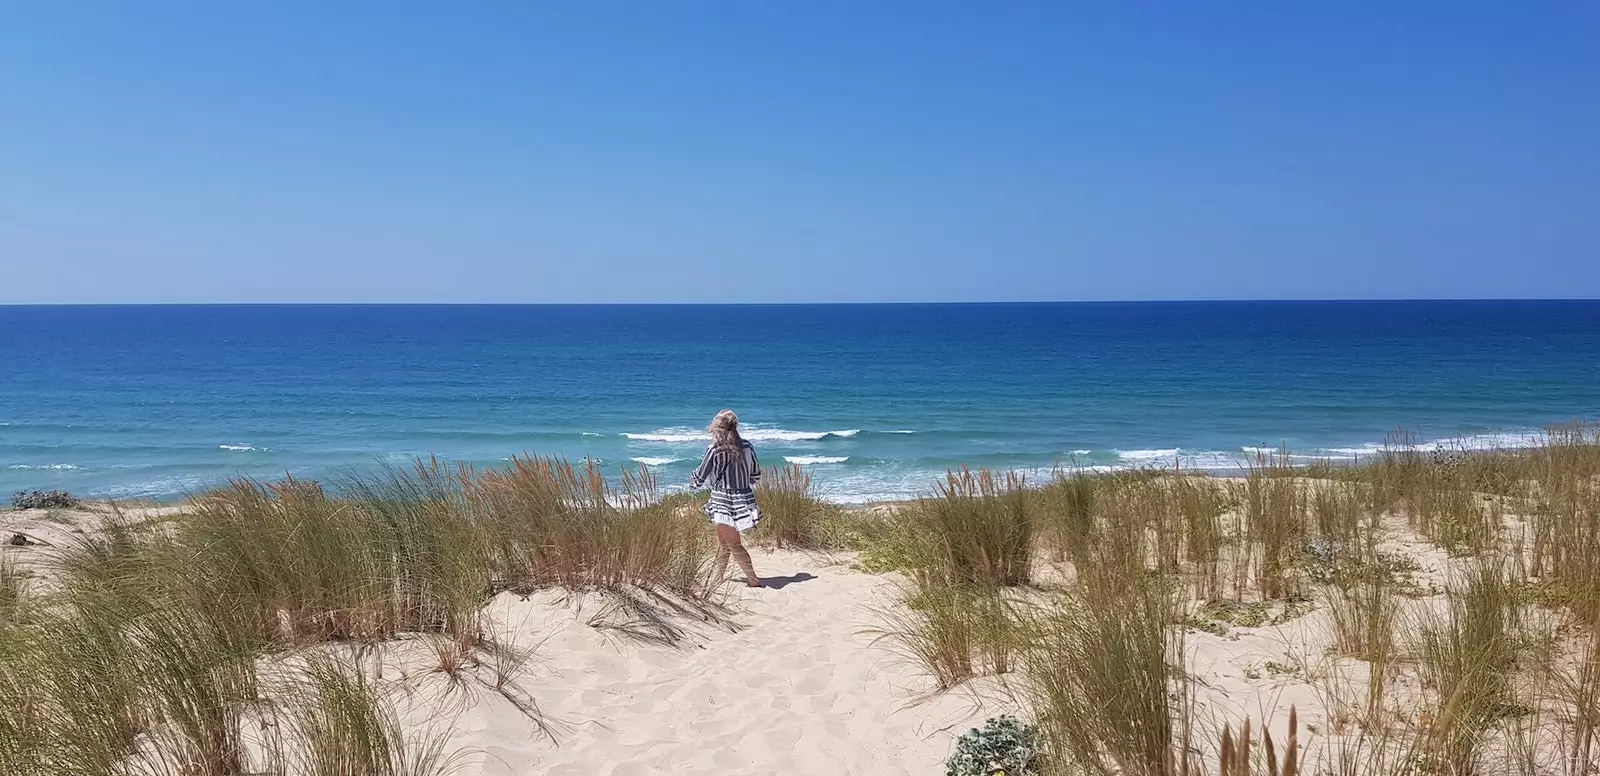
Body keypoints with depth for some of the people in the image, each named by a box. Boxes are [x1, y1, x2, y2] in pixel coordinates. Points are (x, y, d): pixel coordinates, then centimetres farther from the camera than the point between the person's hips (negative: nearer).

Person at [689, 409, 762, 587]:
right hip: (744, 499, 6)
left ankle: (753, 579, -3)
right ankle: (718, 574, 34)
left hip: (723, 502, -6)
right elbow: (756, 476, 10)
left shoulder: (715, 450, -14)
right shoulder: (747, 447, 0)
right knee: (723, 539, 22)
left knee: (734, 544, 0)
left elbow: (700, 477, -5)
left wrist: (692, 483, 18)